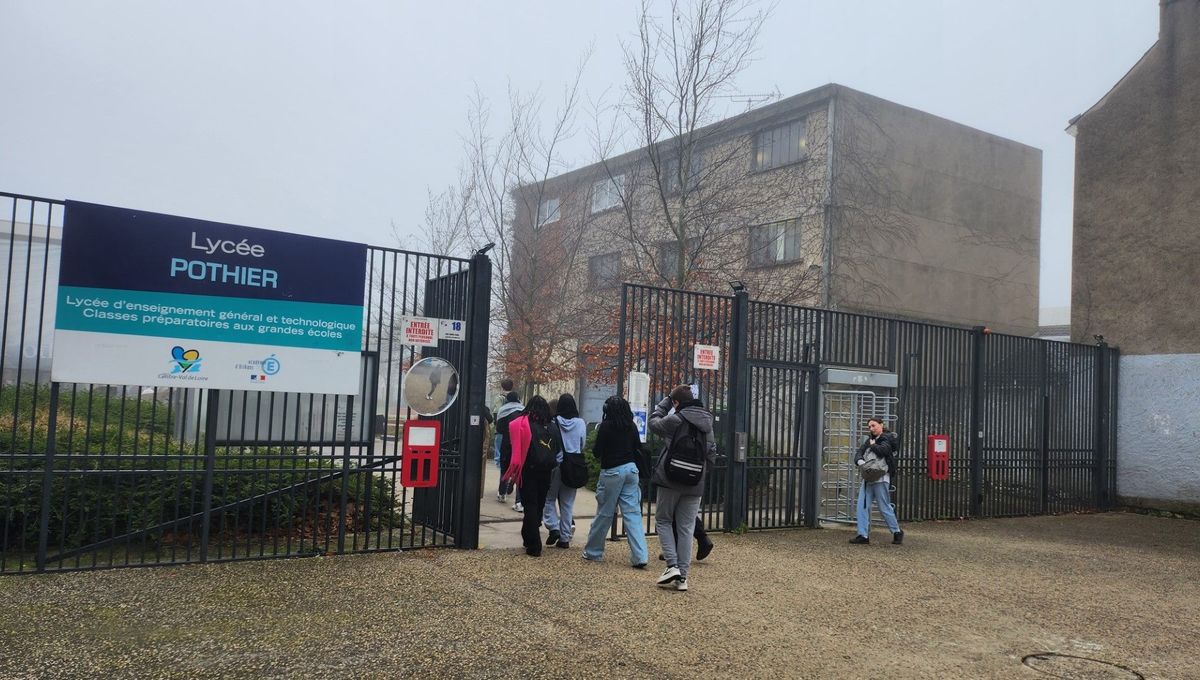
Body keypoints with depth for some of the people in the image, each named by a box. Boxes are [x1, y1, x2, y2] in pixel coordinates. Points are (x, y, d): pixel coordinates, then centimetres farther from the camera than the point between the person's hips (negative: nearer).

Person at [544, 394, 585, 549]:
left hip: (556, 465, -2)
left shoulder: (554, 422, -12)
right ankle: (565, 537, 12)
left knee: (549, 498, 14)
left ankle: (554, 527, -1)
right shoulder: (581, 423, -6)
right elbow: (582, 445, 6)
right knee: (568, 503, 10)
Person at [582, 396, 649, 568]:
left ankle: (593, 552, 20)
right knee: (633, 513, 2)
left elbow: (597, 452, -6)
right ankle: (640, 556, -4)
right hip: (631, 469, 4)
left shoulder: (606, 426, -9)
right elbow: (638, 448, 10)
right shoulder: (631, 426, 5)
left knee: (604, 514, 7)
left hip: (612, 471, -4)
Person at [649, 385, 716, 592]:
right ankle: (682, 576, 8)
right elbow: (711, 452, 9)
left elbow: (654, 423, 5)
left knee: (663, 520, 12)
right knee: (687, 527, 9)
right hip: (695, 483, 5)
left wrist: (665, 401, 12)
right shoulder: (707, 421, 6)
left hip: (670, 481, -5)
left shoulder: (675, 419, -13)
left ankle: (672, 566, -3)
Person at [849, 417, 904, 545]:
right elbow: (859, 454, 8)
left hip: (881, 478, -7)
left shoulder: (888, 438, -2)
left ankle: (897, 532, 19)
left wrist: (873, 445, -4)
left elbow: (882, 450, -23)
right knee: (862, 506, -1)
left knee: (884, 507, 1)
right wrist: (860, 461, -14)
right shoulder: (869, 440, 19)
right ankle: (863, 535, 1)